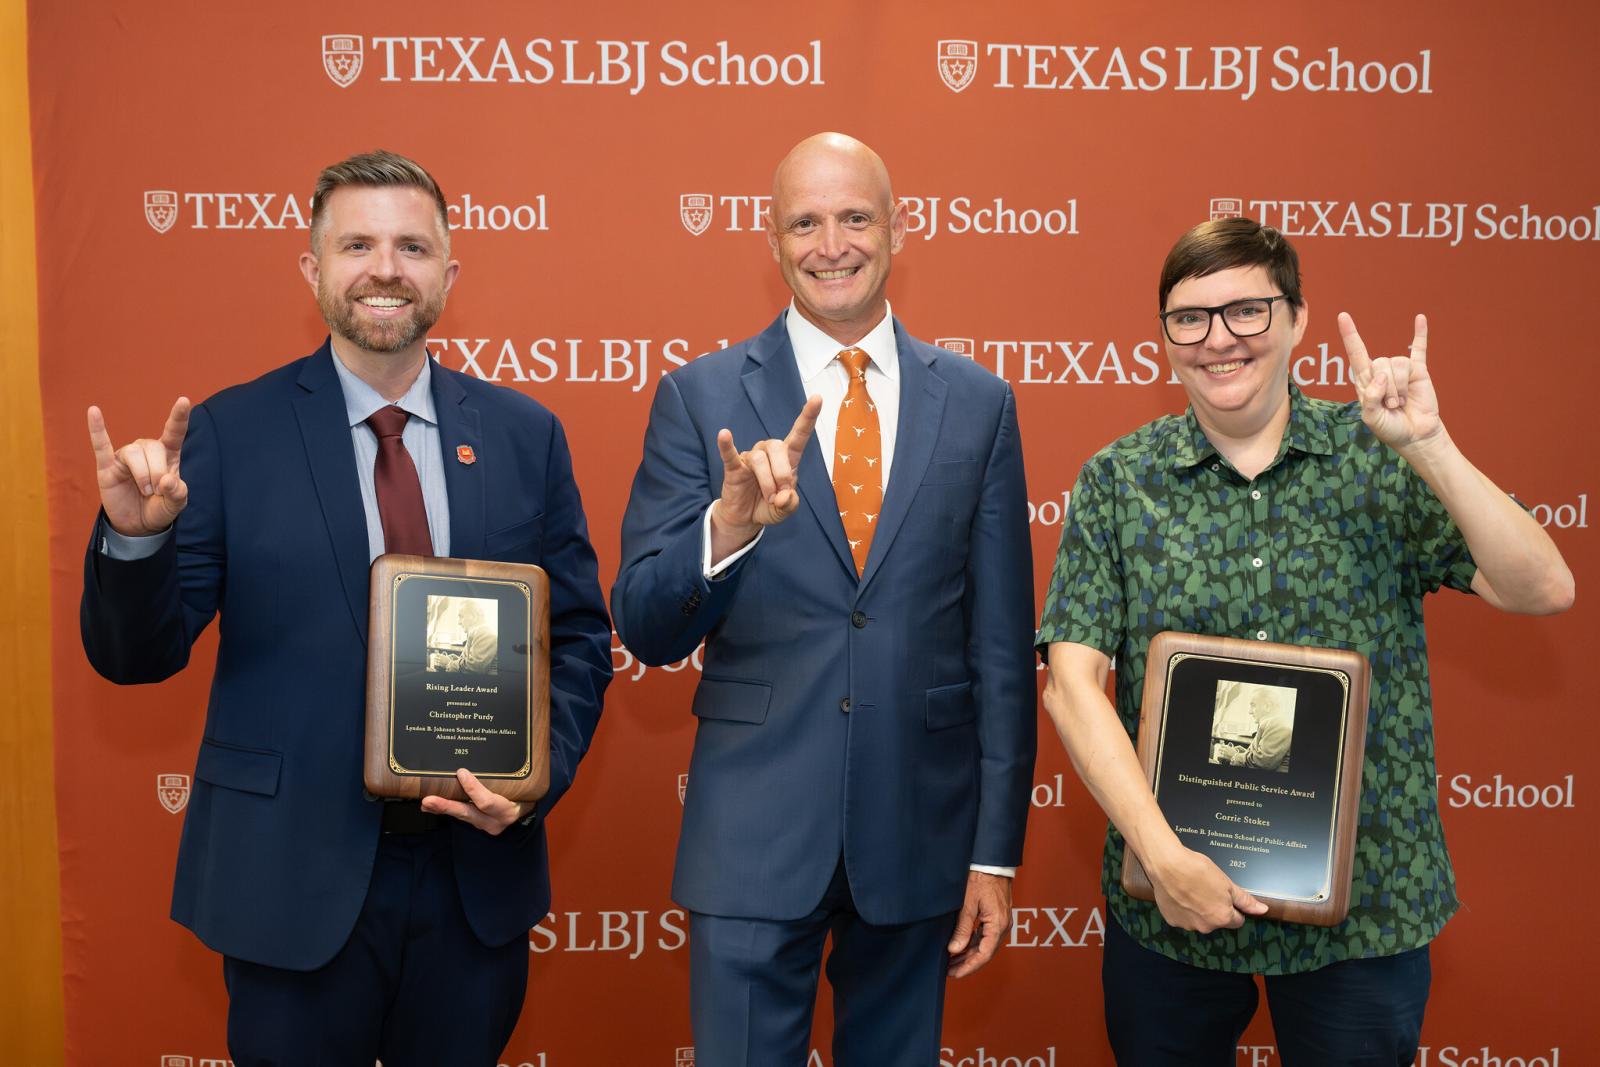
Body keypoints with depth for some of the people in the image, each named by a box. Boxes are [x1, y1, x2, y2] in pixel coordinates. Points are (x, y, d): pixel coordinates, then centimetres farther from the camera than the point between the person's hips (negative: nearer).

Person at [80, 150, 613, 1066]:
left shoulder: (525, 434, 1)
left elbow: (580, 639, 5)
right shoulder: (230, 433, -5)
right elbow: (136, 656, -4)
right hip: (292, 883, -2)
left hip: (480, 873, 2)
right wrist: (136, 535, -24)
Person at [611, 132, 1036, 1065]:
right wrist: (730, 524, -25)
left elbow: (1001, 644, 3)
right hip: (753, 836, -1)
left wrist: (996, 849, 3)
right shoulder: (700, 397, -2)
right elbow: (645, 631, -6)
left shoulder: (977, 402, 2)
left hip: (919, 830, 2)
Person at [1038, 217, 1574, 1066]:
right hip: (1168, 902, 0)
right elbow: (1071, 682, -8)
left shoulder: (1377, 460, -2)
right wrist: (1165, 858, -16)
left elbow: (1543, 592, -9)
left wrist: (1429, 448, -20)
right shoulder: (1118, 480, -3)